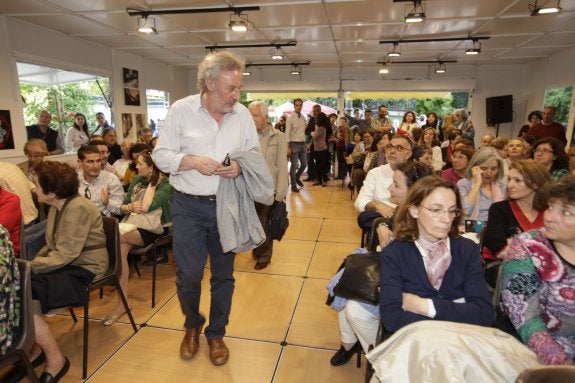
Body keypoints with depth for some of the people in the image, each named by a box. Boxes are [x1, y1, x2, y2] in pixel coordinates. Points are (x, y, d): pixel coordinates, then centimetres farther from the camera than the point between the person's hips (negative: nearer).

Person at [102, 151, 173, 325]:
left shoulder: (166, 186, -9)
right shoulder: (137, 180, 12)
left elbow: (146, 207, -24)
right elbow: (121, 207, 13)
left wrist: (152, 183, -14)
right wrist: (130, 207, -10)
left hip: (155, 229, -6)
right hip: (135, 225, 6)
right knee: (121, 247, -28)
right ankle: (122, 303, -25)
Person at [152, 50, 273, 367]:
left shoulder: (243, 114, 1)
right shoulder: (181, 110, -5)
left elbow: (255, 155, 7)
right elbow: (161, 155, -2)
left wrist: (241, 167, -15)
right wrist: (193, 161, -19)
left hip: (228, 206, 2)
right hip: (189, 207, -1)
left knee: (223, 275, 12)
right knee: (188, 275, 5)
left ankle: (216, 334, 36)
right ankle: (192, 326, 38)